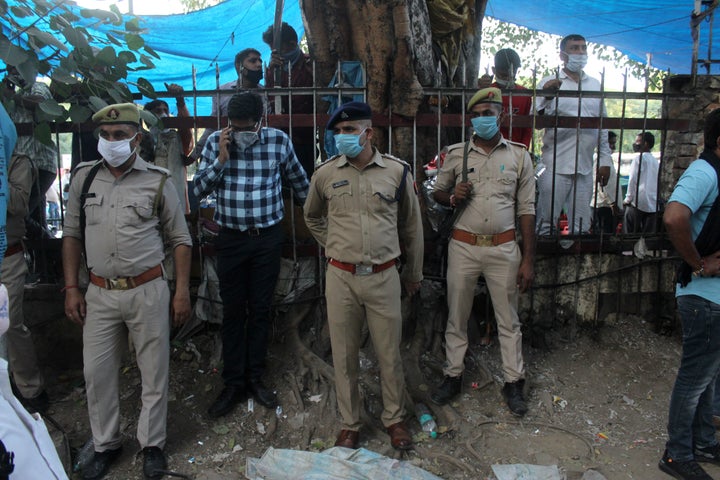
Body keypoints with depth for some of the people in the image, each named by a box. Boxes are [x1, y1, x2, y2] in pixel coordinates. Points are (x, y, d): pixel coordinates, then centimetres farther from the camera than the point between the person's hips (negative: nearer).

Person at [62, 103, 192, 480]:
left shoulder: (157, 181, -3)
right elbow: (72, 234, 11)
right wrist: (71, 288, 6)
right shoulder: (83, 177, 5)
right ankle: (105, 445, 31)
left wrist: (182, 291, -3)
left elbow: (180, 239, 1)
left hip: (147, 292, -2)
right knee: (96, 372, 10)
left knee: (154, 371, 7)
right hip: (99, 293, 3)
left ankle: (152, 445, 26)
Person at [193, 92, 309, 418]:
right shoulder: (216, 141, -2)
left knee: (260, 309, 9)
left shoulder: (279, 141, -5)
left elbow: (298, 180, 10)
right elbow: (199, 190, -4)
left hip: (268, 238, 0)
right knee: (233, 312, 7)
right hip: (231, 239, 0)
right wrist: (221, 159, -16)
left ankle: (255, 378, 24)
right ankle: (233, 383, 19)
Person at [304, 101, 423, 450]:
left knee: (389, 353, 10)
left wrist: (414, 273, 14)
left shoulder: (397, 171, -2)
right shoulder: (325, 174, 1)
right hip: (341, 278, 1)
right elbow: (312, 217, 20)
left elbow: (411, 225, 9)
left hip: (384, 277, -1)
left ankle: (394, 419, 31)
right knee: (344, 356, 10)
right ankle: (350, 424, 28)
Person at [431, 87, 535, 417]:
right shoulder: (456, 154, 3)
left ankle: (513, 382, 23)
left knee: (508, 320, 9)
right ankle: (453, 376, 25)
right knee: (456, 316, 10)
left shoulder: (518, 155, 2)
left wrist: (528, 259, -2)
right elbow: (437, 191, 15)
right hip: (463, 247, 1)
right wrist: (452, 197, -11)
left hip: (503, 248, 0)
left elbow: (526, 210, 2)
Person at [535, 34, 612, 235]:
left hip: (585, 167, 4)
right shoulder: (549, 83, 3)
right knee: (546, 223, -3)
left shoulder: (595, 85, 17)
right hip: (555, 166, -4)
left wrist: (605, 160, 13)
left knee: (581, 227, 8)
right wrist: (546, 97, -23)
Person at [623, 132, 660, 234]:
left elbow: (633, 180, -8)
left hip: (638, 202, -6)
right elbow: (658, 182, 16)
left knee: (629, 233, -1)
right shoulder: (656, 161, 16)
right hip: (653, 205, 6)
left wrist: (628, 199, -2)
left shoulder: (639, 158, -3)